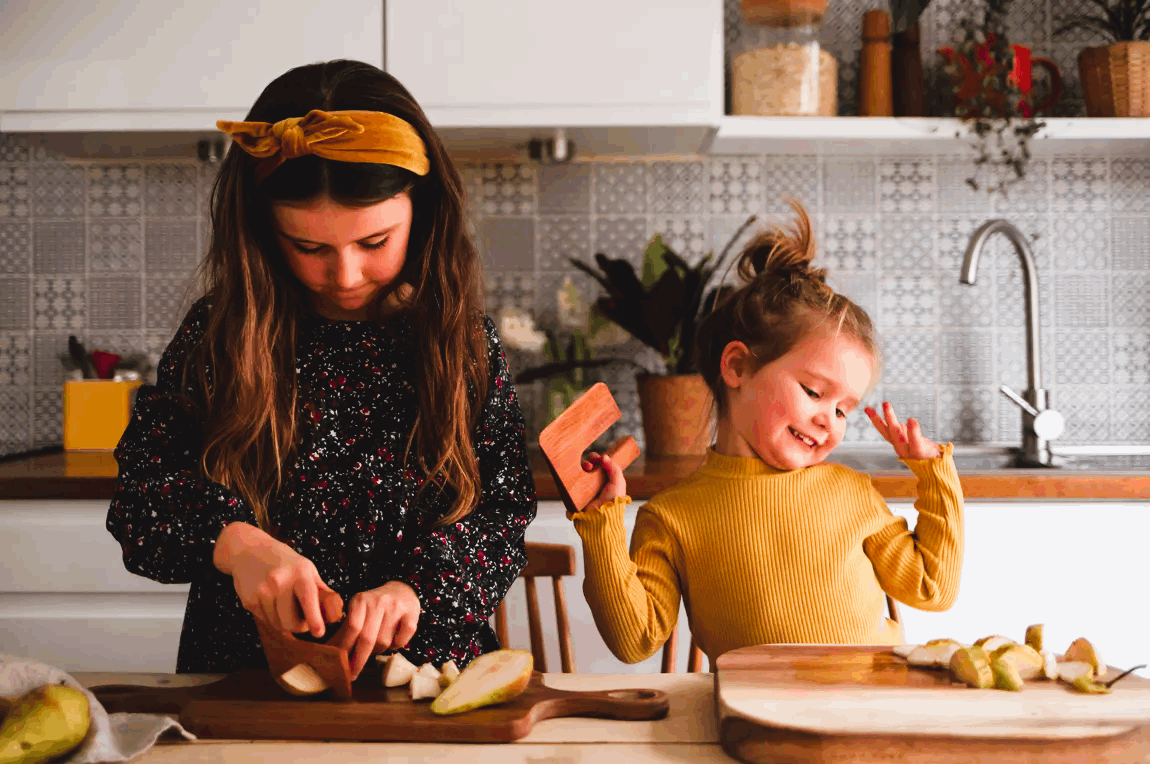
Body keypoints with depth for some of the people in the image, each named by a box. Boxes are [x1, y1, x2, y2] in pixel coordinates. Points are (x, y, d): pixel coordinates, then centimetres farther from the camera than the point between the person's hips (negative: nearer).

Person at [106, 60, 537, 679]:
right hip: (240, 676, -1)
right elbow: (138, 490, 1)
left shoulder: (465, 346, 2)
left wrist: (417, 586, -18)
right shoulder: (220, 336, 1)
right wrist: (230, 540, -20)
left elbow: (502, 513, 1)